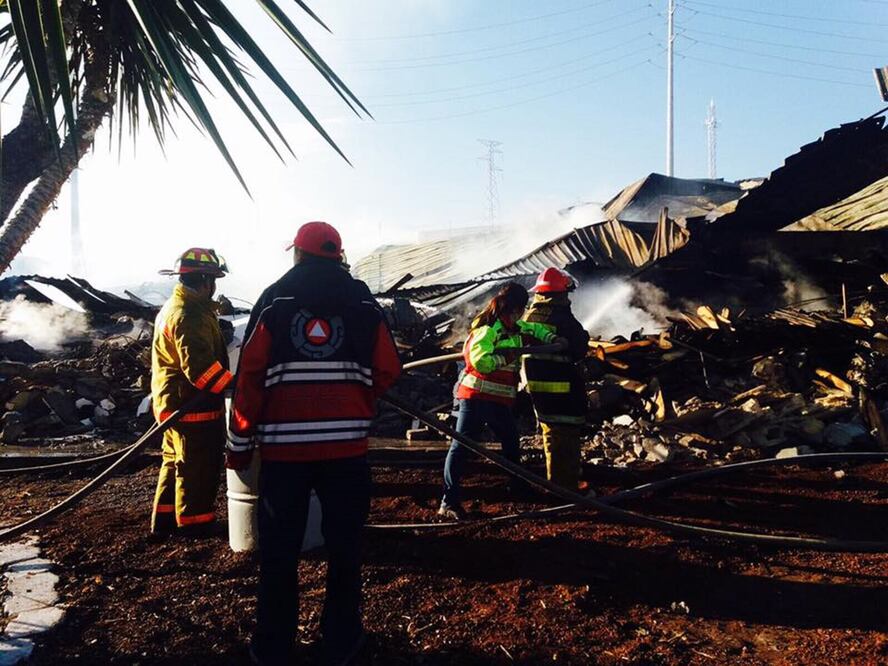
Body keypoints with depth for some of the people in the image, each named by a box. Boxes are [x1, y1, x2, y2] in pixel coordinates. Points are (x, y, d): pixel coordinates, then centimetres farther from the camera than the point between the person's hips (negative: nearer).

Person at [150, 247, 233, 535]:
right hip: (193, 407, -11)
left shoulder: (172, 307, 15)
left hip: (172, 402, 11)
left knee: (175, 462, 21)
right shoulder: (190, 316, -21)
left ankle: (164, 520, 32)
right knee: (198, 469, 0)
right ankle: (194, 524, 10)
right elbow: (200, 366, -30)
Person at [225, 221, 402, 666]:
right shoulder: (363, 303, 5)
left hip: (283, 446, 0)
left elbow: (250, 375, -3)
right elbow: (387, 371, 2)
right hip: (346, 445, 1)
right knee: (343, 546, 12)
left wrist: (240, 442, 3)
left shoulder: (274, 301, 2)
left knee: (278, 550, 11)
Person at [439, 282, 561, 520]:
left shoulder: (514, 327, 13)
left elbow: (535, 328, 31)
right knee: (461, 445, -8)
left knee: (511, 441, 21)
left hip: (499, 400, 10)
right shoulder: (488, 329, -16)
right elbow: (479, 361, -28)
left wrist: (552, 339, 14)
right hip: (476, 396, -10)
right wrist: (505, 357, -17)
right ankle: (449, 502, -8)